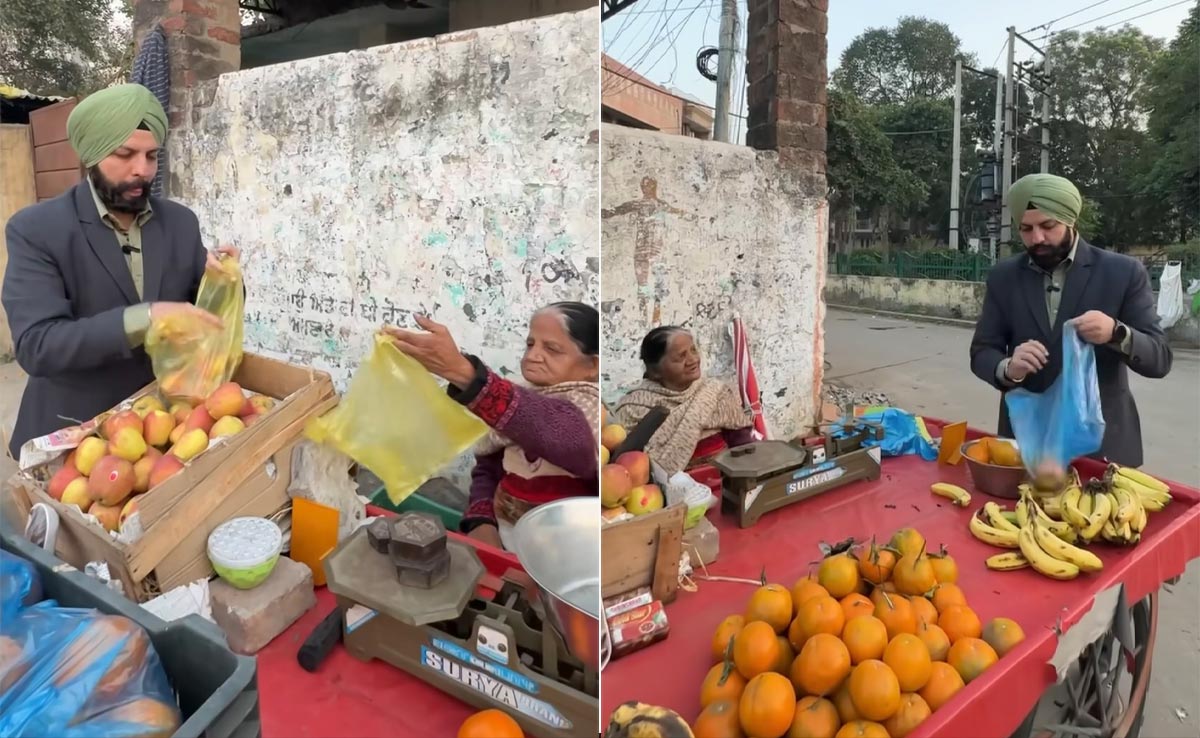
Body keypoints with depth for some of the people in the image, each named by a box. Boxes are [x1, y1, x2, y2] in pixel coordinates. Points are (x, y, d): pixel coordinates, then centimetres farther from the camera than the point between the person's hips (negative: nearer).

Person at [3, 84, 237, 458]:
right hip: (73, 433, -3)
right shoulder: (35, 229, -11)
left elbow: (202, 309, 5)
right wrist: (143, 318, -34)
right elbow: (36, 345, -21)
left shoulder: (181, 221, 1)